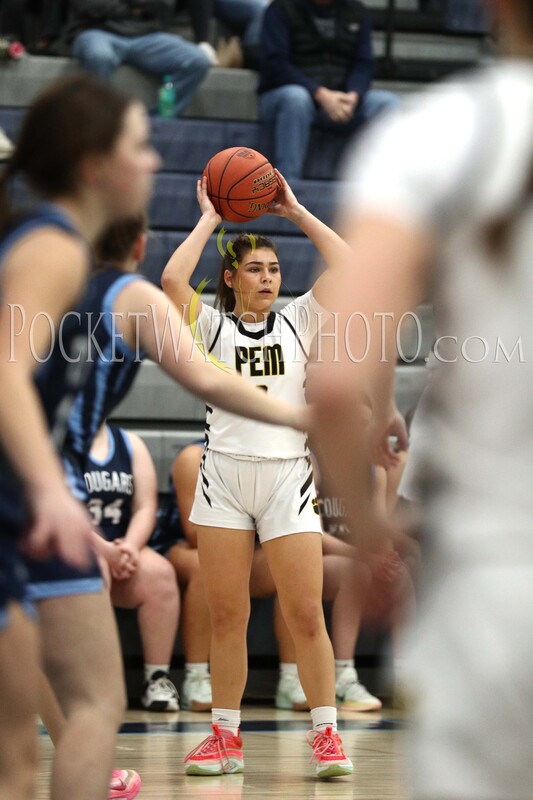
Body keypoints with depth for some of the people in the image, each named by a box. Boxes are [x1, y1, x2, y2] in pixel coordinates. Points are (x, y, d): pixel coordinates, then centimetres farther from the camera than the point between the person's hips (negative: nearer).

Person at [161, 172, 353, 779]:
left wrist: (297, 212, 5)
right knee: (226, 616, 2)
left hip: (287, 476, 0)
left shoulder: (298, 323, 11)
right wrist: (209, 220, 1)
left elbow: (348, 270, 0)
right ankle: (225, 737, 10)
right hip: (223, 477, 0)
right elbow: (172, 280, -10)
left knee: (306, 615, -5)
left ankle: (326, 735, 1)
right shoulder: (213, 328, 7)